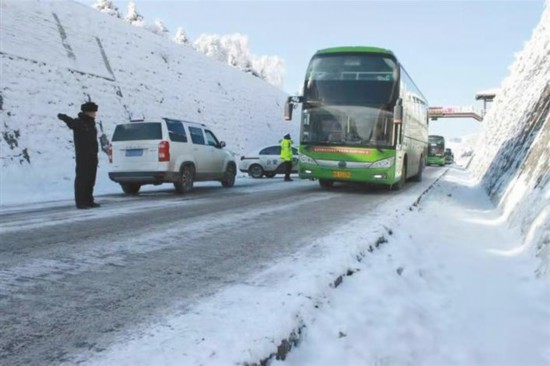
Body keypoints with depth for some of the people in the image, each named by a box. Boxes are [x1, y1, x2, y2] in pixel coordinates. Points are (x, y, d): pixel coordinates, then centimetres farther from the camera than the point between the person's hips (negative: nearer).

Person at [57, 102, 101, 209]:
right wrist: (61, 116, -44)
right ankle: (80, 202, -1)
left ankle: (89, 201, 16)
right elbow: (68, 120, -27)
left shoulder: (91, 123, 15)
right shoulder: (78, 123, -9)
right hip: (82, 157, -7)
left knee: (91, 180, 10)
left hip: (92, 156, 7)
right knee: (81, 179, -5)